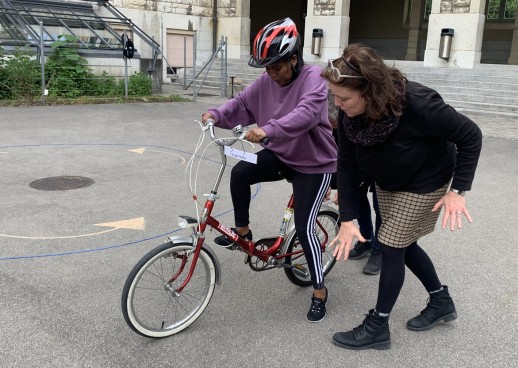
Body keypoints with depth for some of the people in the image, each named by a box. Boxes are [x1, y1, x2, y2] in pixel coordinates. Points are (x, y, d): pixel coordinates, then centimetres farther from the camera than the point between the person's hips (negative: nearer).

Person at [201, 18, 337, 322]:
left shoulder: (313, 78, -23)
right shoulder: (267, 82, -2)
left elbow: (306, 113, -40)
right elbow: (242, 105, -3)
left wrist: (269, 130, -54)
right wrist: (216, 114, -23)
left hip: (314, 162, -6)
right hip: (280, 154, 6)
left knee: (304, 227, -10)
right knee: (240, 173, -16)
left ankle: (320, 291, 9)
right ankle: (242, 232, 8)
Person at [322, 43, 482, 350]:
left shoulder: (418, 104, -37)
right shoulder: (349, 115, -23)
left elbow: (471, 136, -24)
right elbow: (347, 166, -16)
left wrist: (458, 189, -26)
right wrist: (348, 218, -21)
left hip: (424, 183, -6)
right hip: (387, 183, 6)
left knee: (391, 247, -4)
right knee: (403, 244, 16)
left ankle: (378, 327, 13)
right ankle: (442, 302, 39)